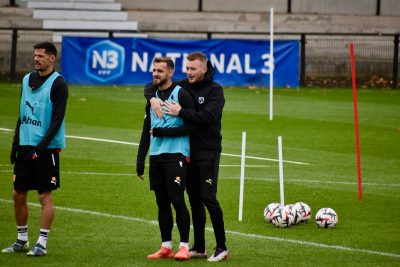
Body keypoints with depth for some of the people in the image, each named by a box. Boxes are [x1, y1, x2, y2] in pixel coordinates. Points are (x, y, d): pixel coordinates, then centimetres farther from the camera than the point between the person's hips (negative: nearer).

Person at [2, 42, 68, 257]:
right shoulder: (27, 80, 12)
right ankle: (22, 240, 19)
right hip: (25, 147, 7)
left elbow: (57, 120, -13)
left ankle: (42, 243, -1)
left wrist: (41, 147, -19)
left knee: (45, 196, -4)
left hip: (47, 148, -7)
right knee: (18, 194, 8)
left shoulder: (58, 84, -8)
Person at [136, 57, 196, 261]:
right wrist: (140, 160, 15)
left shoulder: (181, 95, -6)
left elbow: (192, 125, -10)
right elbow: (146, 131, 19)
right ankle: (166, 246, 12)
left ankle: (184, 246, -4)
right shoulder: (153, 96, 16)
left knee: (177, 200, -9)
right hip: (156, 157, 7)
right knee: (162, 203, 7)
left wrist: (166, 131, -15)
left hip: (176, 155, -7)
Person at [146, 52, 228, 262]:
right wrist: (152, 98, -8)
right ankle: (199, 247, 16)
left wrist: (180, 112, -24)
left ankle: (222, 247, -6)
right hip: (188, 152, 6)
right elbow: (151, 87, 14)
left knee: (209, 199, -11)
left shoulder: (215, 90, -7)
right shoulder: (182, 86, 8)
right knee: (194, 201, 10)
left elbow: (208, 116, -21)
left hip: (208, 152, -6)